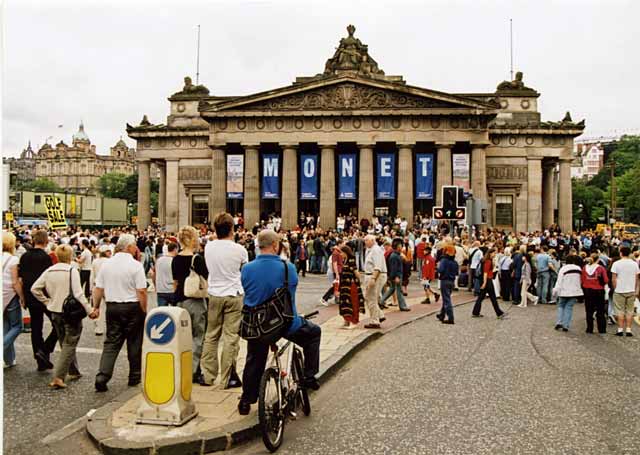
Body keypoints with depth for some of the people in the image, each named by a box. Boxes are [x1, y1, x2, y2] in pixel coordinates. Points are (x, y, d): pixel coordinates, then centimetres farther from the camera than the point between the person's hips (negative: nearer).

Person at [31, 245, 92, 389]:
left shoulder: (49, 271, 3)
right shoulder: (72, 270, -14)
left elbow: (34, 288, 4)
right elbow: (78, 294, -21)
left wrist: (47, 302, 12)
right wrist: (89, 310, -16)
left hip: (55, 312, 6)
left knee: (65, 343, 19)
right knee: (69, 345, 1)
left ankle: (74, 372, 30)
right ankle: (58, 377, -7)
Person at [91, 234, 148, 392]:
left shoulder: (106, 264, 3)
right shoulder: (136, 265, -12)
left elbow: (98, 289, 6)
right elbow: (141, 291, -14)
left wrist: (96, 307, 16)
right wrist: (144, 311, -6)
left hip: (112, 307, 4)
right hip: (132, 308, -4)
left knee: (111, 343, 9)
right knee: (134, 344, 9)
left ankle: (102, 377, -3)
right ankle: (134, 377, 20)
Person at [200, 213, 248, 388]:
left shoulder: (209, 247, -2)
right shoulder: (239, 249, -11)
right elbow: (246, 271, 5)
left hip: (215, 295, 4)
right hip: (234, 295, -3)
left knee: (211, 336, 13)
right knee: (231, 337, 2)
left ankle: (207, 375, 20)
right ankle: (227, 378, 7)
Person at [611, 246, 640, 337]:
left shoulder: (616, 263, -8)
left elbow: (613, 279, -9)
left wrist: (615, 288, 3)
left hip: (619, 291, -2)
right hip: (631, 291, 3)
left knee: (620, 311, 4)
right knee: (630, 311, 8)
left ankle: (620, 330, 5)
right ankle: (628, 330, 8)